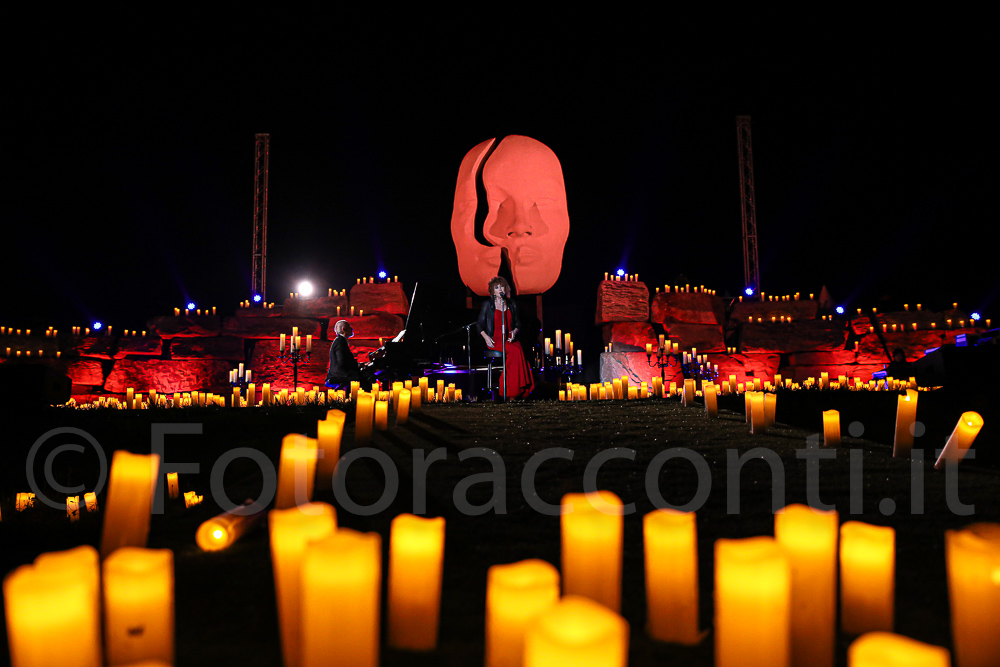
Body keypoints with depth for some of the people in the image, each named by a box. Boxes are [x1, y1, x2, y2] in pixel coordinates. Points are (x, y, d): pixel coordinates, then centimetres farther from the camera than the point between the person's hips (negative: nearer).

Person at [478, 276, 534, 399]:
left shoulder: (512, 304, 16)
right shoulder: (487, 304, 7)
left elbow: (518, 324, 19)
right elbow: (480, 324, 8)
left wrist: (514, 332, -4)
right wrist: (486, 336, -9)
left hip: (510, 339, 3)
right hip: (495, 340, -3)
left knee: (519, 348, -33)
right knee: (515, 350, -33)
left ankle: (513, 391, -33)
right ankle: (513, 392, -30)